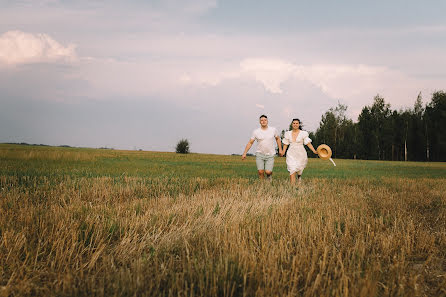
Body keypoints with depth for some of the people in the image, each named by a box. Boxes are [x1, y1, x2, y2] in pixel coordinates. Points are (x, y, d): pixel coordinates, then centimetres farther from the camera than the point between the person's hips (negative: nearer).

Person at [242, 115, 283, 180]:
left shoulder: (273, 130, -1)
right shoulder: (256, 132, -3)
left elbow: (277, 138, 17)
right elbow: (250, 143, 2)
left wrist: (280, 149, 13)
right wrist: (244, 153, -4)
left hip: (270, 155, 0)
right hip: (260, 154, 0)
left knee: (268, 172, -11)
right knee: (260, 171, -10)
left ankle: (270, 174, 24)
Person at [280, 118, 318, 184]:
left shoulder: (303, 133, -2)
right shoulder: (288, 133, 6)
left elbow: (308, 143, -3)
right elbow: (285, 144, 9)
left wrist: (314, 151, -13)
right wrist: (283, 151, -6)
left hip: (300, 154, -1)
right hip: (291, 154, 1)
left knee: (299, 170, 13)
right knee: (292, 171, -11)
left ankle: (299, 176, 48)